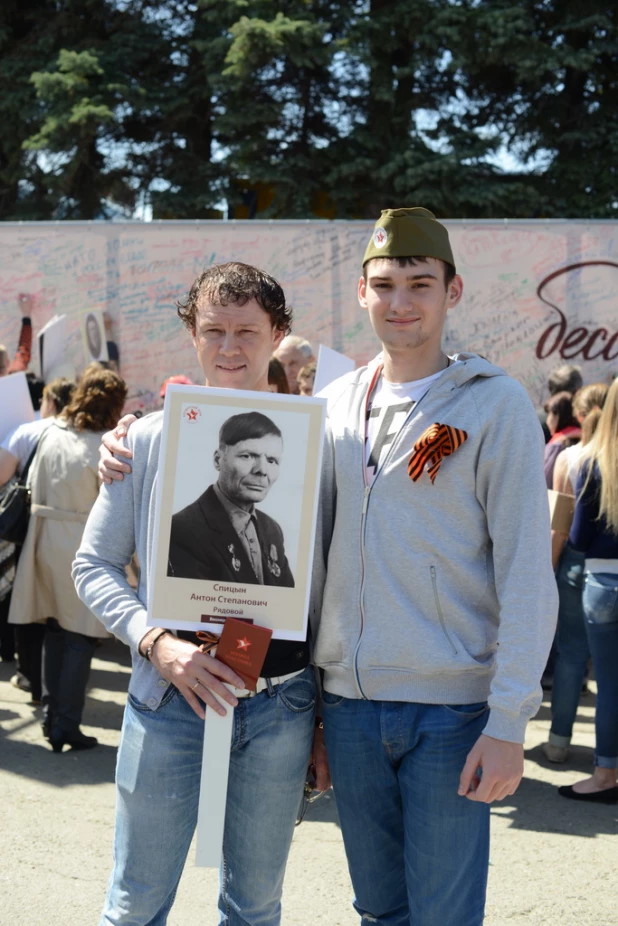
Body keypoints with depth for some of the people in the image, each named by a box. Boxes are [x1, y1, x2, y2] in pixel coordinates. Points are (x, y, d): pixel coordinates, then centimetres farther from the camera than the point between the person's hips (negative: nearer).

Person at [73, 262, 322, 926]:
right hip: (170, 697, -1)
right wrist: (157, 642, -14)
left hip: (281, 703, 1)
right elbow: (94, 565, 2)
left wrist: (327, 717, 4)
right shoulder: (150, 438, -1)